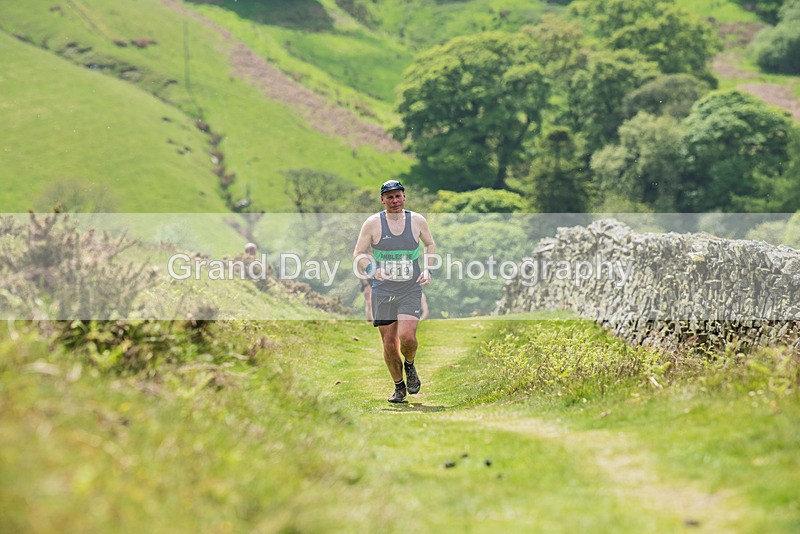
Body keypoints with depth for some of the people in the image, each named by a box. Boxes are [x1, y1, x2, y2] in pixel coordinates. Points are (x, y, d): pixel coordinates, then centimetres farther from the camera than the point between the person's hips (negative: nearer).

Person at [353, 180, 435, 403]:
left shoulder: (417, 221, 2)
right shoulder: (373, 223, -3)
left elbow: (430, 245, 19)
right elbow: (359, 254, 2)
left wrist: (427, 270, 6)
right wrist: (371, 270, -18)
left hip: (411, 291, 0)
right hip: (383, 292, 0)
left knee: (407, 337, -20)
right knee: (389, 344, 2)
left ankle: (410, 366, 14)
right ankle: (399, 387, 23)